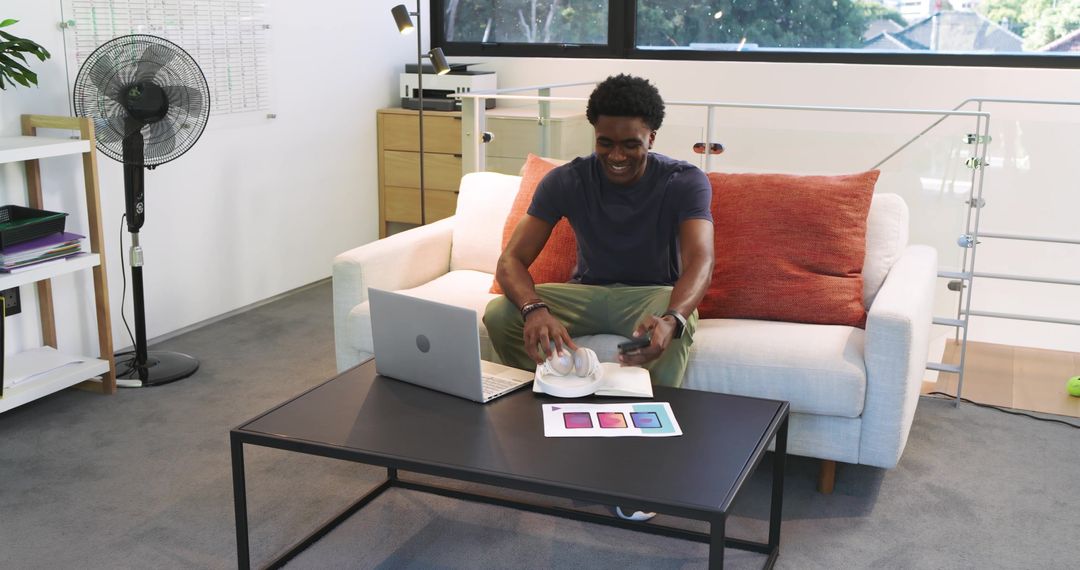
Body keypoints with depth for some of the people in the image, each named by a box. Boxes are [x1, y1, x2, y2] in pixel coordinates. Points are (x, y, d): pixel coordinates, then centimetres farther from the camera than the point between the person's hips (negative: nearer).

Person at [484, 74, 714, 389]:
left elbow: (700, 261, -32)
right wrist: (535, 309, -43)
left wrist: (671, 319, -56)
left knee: (675, 326, -39)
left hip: (655, 295, -2)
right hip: (587, 293, 3)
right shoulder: (564, 181, -12)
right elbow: (511, 260, -18)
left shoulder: (685, 183, -16)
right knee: (498, 315, -23)